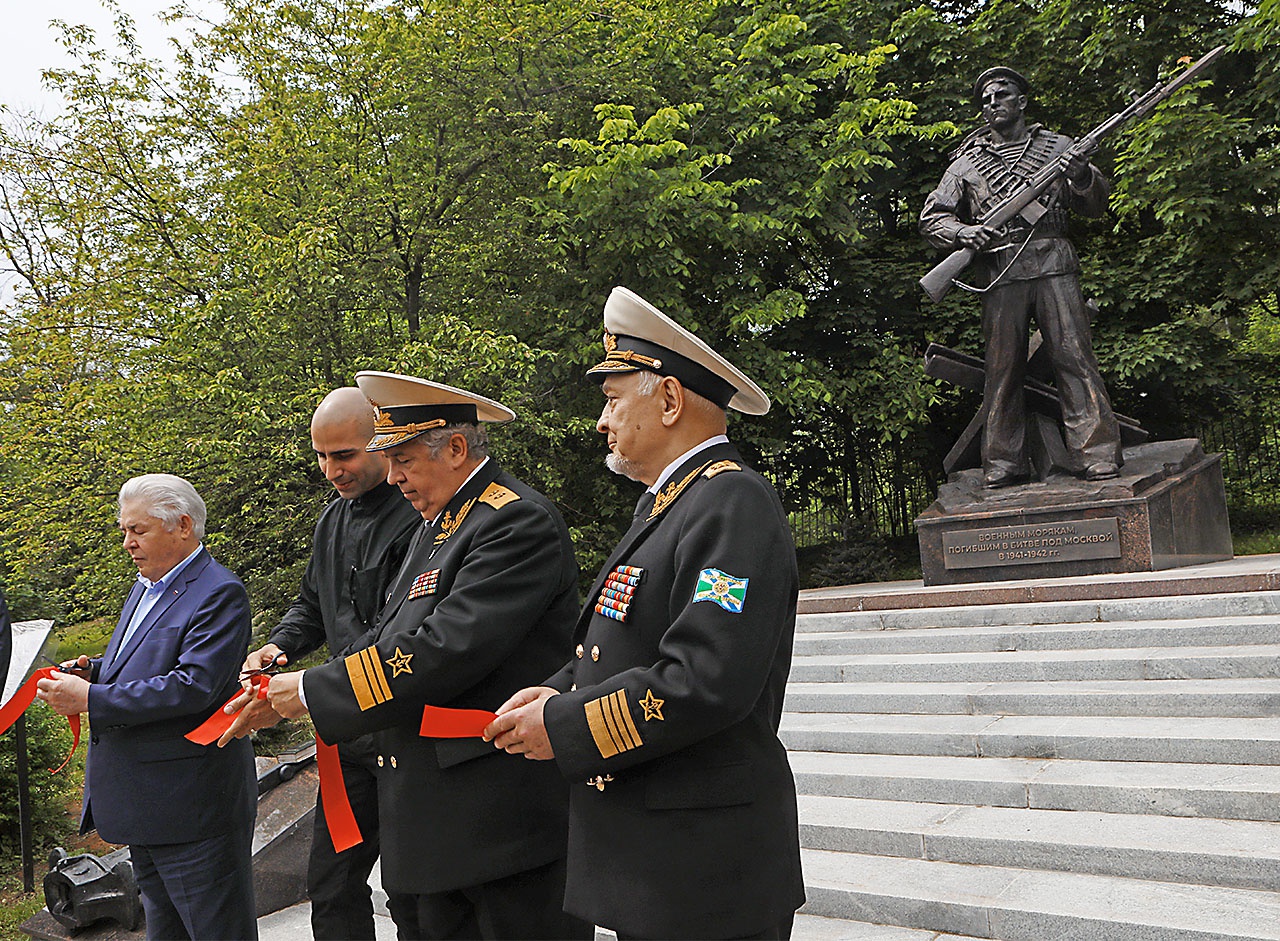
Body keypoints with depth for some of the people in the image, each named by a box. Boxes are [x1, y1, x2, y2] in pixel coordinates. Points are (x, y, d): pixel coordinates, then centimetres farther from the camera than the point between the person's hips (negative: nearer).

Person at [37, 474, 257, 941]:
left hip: (193, 803, -9)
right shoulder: (146, 587, 14)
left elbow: (193, 687, -26)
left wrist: (90, 699, -23)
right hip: (143, 803, 10)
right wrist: (93, 671, 2)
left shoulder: (219, 595, -17)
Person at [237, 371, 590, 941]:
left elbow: (445, 650, -24)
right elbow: (391, 638, 14)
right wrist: (279, 694, 3)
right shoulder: (434, 526, 16)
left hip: (505, 816, -9)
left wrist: (313, 692, -15)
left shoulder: (518, 522, -16)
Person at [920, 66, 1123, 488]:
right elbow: (931, 217, 14)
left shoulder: (1057, 147, 20)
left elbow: (1095, 204, 16)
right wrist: (963, 232, -7)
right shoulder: (966, 162, 18)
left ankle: (1098, 456, -9)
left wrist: (1082, 177, -7)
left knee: (1074, 357, -8)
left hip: (1053, 264, 0)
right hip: (999, 272, 0)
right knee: (1003, 369, -1)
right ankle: (1004, 464, 4)